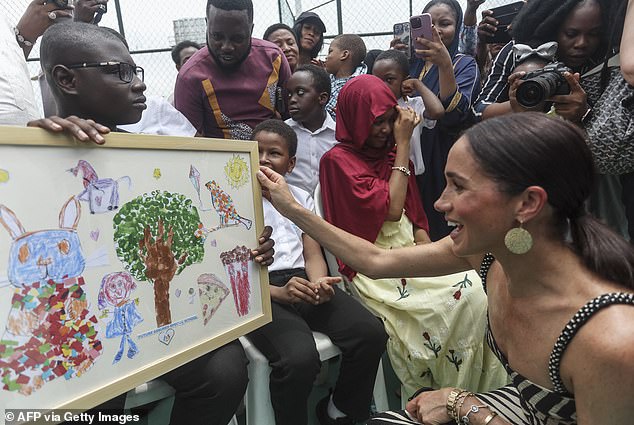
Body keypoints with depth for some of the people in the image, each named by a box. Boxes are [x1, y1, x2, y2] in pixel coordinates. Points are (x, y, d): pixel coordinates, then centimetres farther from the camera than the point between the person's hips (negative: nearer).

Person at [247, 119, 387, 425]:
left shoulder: (301, 198, 20)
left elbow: (313, 255, 13)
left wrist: (319, 282, -11)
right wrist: (277, 292, -17)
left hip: (304, 282, 4)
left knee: (371, 332, -20)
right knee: (300, 357, -33)